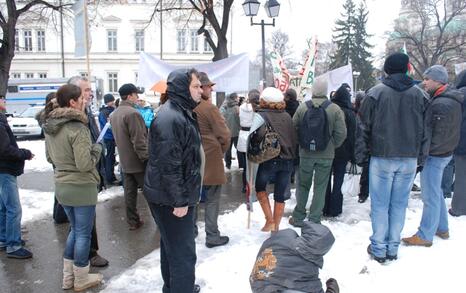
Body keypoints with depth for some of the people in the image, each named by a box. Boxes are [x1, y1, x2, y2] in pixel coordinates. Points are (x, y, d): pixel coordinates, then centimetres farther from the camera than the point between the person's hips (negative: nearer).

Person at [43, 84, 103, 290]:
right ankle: (81, 279, 23)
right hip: (82, 187, -8)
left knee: (75, 229, 23)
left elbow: (49, 157, 15)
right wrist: (97, 149, -7)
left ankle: (68, 277, 32)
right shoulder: (77, 127, -21)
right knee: (83, 233, 8)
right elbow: (85, 164, -24)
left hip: (61, 186, 8)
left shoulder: (49, 126, 5)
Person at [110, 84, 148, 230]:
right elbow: (139, 140, -22)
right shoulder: (132, 113, -20)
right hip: (138, 161, -8)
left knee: (129, 192, 12)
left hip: (124, 161, 8)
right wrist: (147, 158, -18)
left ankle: (133, 221, 20)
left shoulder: (114, 114, 10)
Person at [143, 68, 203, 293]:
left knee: (172, 246, 23)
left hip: (176, 196, 11)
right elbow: (168, 165, -27)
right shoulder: (170, 118, -23)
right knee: (183, 252, 0)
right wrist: (179, 201, -22)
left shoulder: (182, 113, 11)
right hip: (171, 199, -11)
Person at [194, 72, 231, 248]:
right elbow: (224, 134, -15)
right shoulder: (209, 108, -17)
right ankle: (212, 236, 14)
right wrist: (221, 151, 3)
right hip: (210, 159, -6)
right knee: (212, 200, 6)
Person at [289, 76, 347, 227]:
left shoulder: (302, 107, -7)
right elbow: (341, 133, -8)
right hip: (326, 155, -1)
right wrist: (332, 146, 8)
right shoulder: (335, 109, -9)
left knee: (303, 185, 15)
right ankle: (314, 221, 15)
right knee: (320, 188, 9)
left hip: (306, 153, 1)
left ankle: (298, 218, 22)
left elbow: (293, 128, -1)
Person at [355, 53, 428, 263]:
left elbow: (364, 127, -4)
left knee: (380, 205, 6)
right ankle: (393, 248, 19)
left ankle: (379, 249, 13)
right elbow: (425, 129, 6)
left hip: (382, 157, -3)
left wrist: (361, 155, 3)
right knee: (399, 204, 11)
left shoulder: (376, 92, -6)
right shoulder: (419, 94, 3)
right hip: (409, 159, 3)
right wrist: (420, 156, 14)